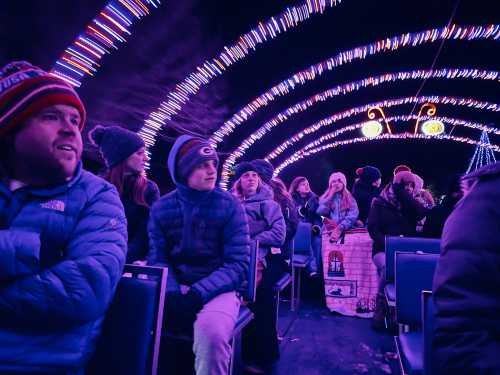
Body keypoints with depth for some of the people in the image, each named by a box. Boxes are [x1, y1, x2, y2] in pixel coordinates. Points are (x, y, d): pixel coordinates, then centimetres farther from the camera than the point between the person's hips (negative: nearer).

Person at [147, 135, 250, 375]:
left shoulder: (229, 206, -4)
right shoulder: (161, 208, 3)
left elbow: (238, 263, -8)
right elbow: (158, 258, 2)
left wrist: (198, 293, -20)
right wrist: (173, 292, -18)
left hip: (217, 290, -2)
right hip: (175, 289, 3)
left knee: (211, 332, -33)